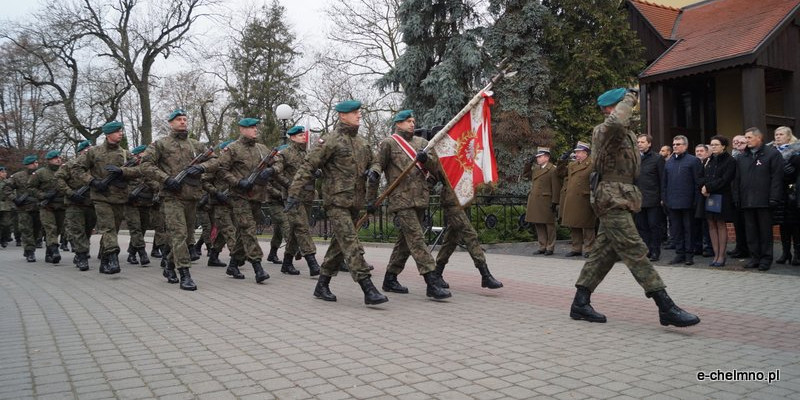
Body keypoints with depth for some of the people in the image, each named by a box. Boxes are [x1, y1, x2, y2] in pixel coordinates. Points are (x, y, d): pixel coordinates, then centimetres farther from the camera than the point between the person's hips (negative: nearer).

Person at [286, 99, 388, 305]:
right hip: (336, 201, -8)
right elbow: (308, 166, -9)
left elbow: (374, 161, 27)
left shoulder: (361, 142, 15)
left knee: (340, 244, 13)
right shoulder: (331, 141, -7)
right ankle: (368, 289, -15)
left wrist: (373, 171, 1)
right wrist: (294, 193, -15)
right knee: (351, 244, -12)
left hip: (355, 203, 8)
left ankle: (322, 286, 25)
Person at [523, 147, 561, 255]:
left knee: (549, 225, 2)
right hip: (535, 202, 7)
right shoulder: (535, 169, 15)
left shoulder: (552, 170, -8)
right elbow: (525, 174, 22)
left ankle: (550, 248, 9)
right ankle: (542, 247, 18)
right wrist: (529, 163, 10)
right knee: (539, 225, 10)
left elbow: (556, 188, -11)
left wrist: (555, 202, -16)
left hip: (546, 203, -7)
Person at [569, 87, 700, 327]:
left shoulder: (627, 134, 20)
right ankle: (666, 308, -10)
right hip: (612, 199, -10)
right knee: (635, 252, -10)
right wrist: (629, 98, -18)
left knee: (604, 253, 10)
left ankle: (580, 303, 16)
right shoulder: (603, 131, -9)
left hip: (620, 201, 10)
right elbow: (616, 122, -34)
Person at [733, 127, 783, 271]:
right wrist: (737, 198, 7)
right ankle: (755, 257, 14)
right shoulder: (742, 158, 16)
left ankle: (766, 258, 9)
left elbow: (777, 177, -6)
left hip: (764, 200, -5)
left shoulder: (772, 153, 0)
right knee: (751, 231, 7)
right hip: (747, 202, 5)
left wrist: (773, 198, -13)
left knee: (765, 231, 2)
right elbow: (737, 180, 15)